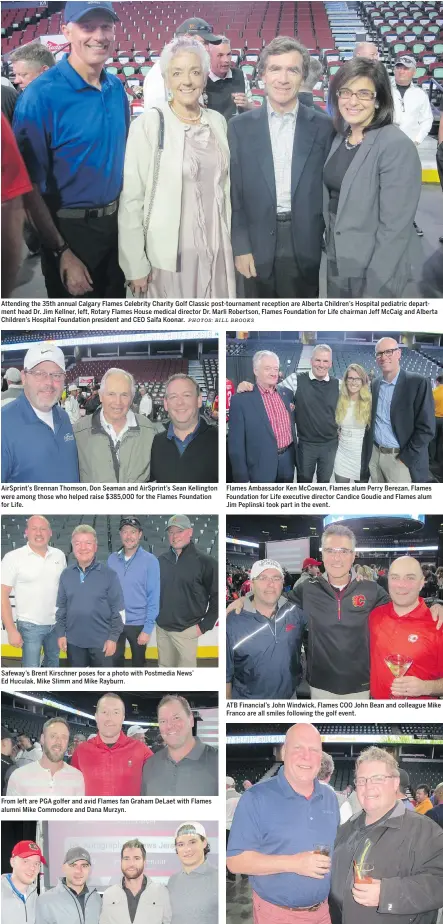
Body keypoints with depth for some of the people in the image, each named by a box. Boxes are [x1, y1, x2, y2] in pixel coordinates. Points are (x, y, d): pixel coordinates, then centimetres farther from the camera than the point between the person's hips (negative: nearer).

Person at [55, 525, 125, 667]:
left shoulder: (109, 574, -9)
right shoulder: (66, 574, 2)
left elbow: (118, 610, -6)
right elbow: (61, 607, 8)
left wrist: (113, 638, -9)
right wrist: (61, 634, 4)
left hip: (101, 641, -3)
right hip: (74, 641, 3)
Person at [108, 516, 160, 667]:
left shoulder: (150, 561, -14)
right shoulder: (112, 559, -2)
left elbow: (153, 598, -13)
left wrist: (148, 629, -15)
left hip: (138, 624, -3)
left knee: (138, 662, 17)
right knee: (114, 661, 17)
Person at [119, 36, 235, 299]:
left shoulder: (218, 122, 5)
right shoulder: (148, 124, -10)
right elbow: (130, 199, -10)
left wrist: (231, 242, 12)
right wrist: (135, 264, -12)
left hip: (216, 249, 4)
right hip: (168, 252, -4)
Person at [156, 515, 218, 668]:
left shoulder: (205, 562, -9)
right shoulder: (162, 560, 6)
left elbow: (216, 597, -8)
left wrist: (204, 625, -10)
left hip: (186, 630, -5)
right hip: (161, 628, 5)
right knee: (164, 667, 14)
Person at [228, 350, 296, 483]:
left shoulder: (287, 393, 6)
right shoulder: (241, 400, -11)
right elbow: (236, 442, -11)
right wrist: (241, 477, -12)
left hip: (287, 460, 5)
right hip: (262, 466, -5)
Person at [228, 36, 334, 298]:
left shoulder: (324, 126, 1)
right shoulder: (240, 127, 2)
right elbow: (233, 193, 1)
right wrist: (240, 246, -5)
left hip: (306, 246, 0)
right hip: (258, 247, 0)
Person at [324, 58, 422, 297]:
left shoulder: (397, 146, -18)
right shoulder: (341, 137, 4)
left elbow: (395, 227, -21)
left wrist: (375, 287, -22)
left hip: (371, 271, -7)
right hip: (337, 261, 7)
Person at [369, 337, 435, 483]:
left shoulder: (419, 383, -11)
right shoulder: (375, 384, 8)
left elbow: (426, 428, -13)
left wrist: (405, 458, -15)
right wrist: (370, 451, 8)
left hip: (401, 459, -5)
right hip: (375, 454, 5)